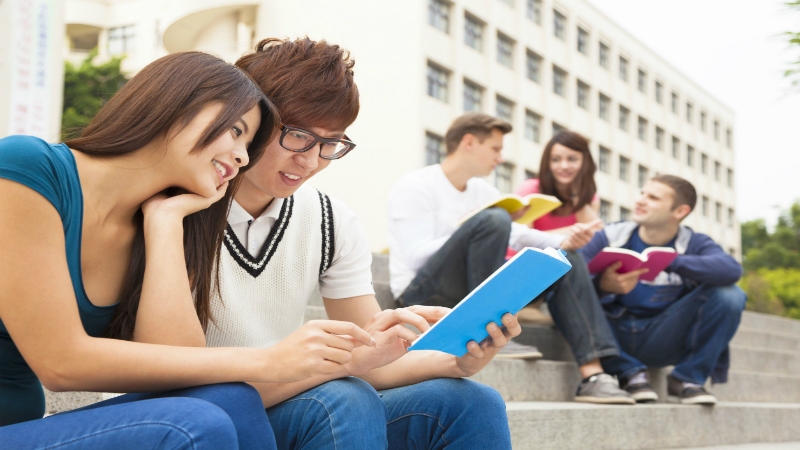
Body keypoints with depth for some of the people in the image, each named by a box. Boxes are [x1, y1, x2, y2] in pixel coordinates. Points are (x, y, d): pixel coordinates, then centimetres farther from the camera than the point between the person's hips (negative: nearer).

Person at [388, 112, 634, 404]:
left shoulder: (483, 191, 19)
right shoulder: (415, 188, -7)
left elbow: (520, 236, 11)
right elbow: (416, 257, -18)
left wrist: (562, 242, -9)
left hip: (470, 290, 8)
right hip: (421, 290, -8)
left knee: (566, 260, -1)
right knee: (494, 219, -29)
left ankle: (593, 375, -14)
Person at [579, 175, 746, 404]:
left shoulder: (694, 244, -1)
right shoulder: (610, 237, -3)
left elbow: (731, 269, -25)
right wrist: (603, 285, -41)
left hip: (661, 340, 0)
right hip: (615, 336, 0)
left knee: (729, 295, -20)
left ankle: (687, 378, -1)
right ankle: (629, 372, -12)